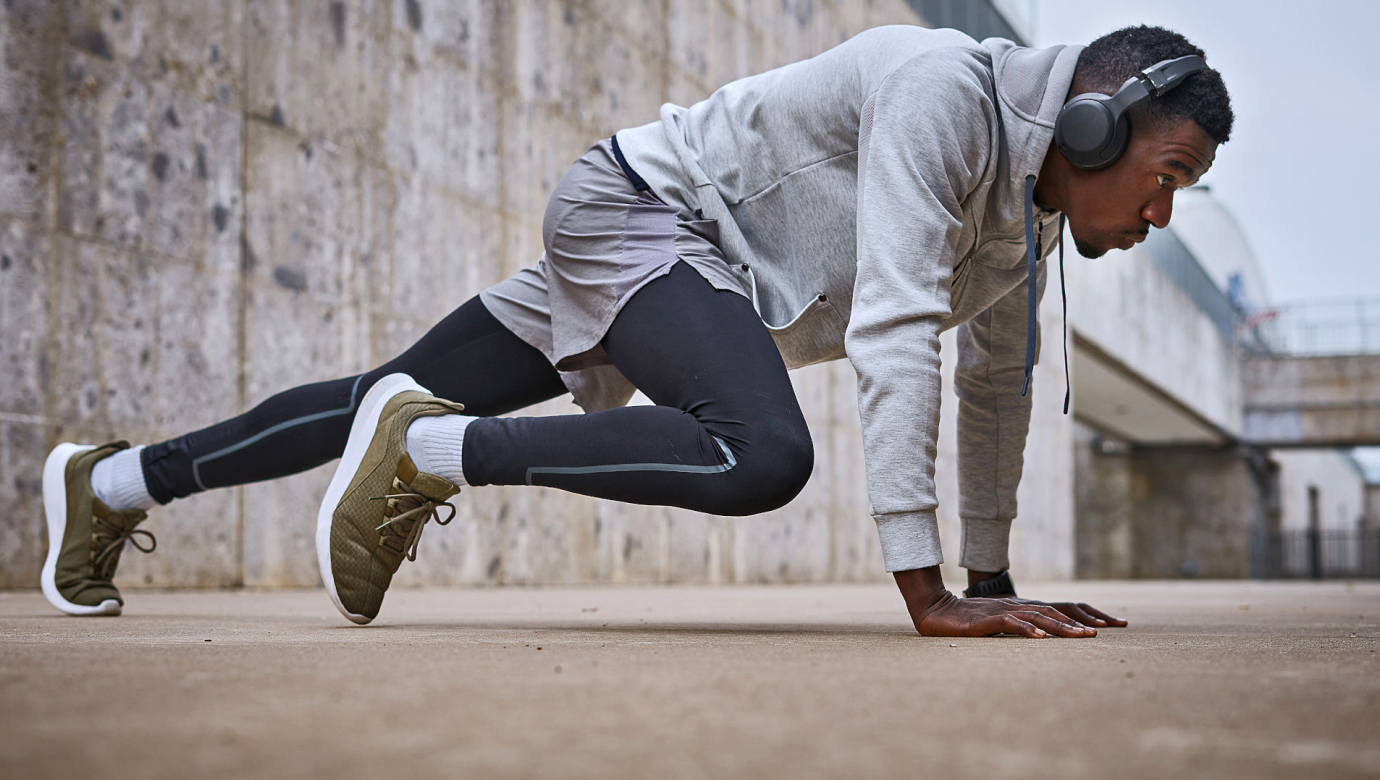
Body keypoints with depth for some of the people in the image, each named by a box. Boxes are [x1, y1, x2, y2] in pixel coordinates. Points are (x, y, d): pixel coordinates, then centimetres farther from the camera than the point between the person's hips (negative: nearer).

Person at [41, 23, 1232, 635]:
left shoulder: (1033, 194, 4)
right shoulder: (945, 92, -25)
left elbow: (998, 381, 14)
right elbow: (893, 328, -32)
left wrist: (994, 578, 13)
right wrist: (926, 591, -33)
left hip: (702, 267, 9)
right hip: (640, 211, -9)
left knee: (397, 404, 13)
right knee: (761, 457, -32)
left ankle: (109, 485, 28)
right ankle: (425, 453, -18)